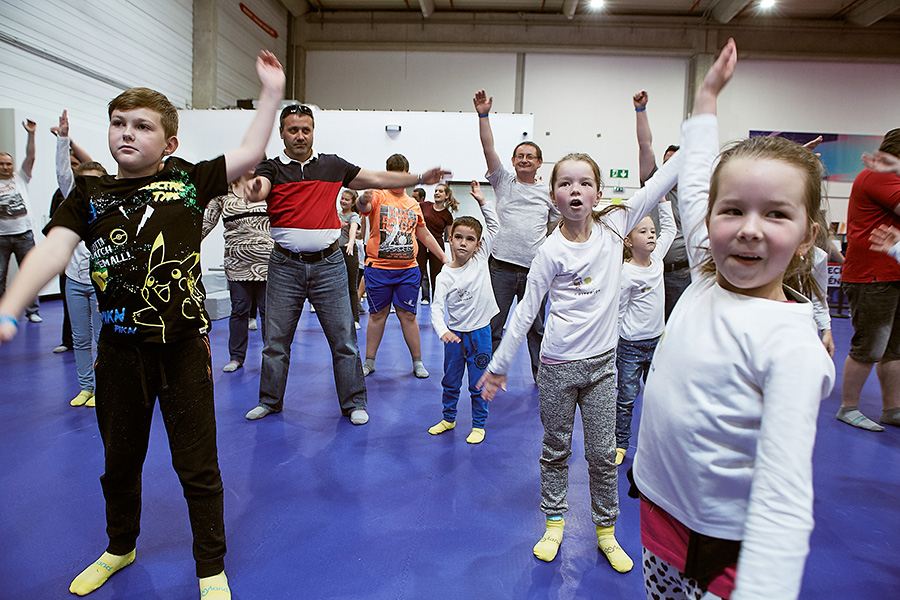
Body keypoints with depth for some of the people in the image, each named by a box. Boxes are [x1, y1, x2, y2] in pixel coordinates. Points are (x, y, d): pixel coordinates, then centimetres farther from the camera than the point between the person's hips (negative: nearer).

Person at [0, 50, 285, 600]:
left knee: (197, 466, 6)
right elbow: (53, 249, -6)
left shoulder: (188, 181, 3)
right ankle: (120, 548, 49)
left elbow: (251, 152, 2)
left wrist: (272, 91, 1)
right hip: (120, 347, 3)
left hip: (184, 344, -2)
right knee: (120, 460, 22)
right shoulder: (90, 194, 6)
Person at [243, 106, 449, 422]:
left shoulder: (333, 165, 9)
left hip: (328, 264, 1)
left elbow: (377, 179, 11)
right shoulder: (271, 168, 4)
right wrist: (253, 189, -42)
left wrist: (421, 178, 7)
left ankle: (354, 403, 16)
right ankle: (270, 401, 28)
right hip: (285, 265, 0)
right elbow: (260, 188, -17)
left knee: (343, 339, 2)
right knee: (276, 340, 9)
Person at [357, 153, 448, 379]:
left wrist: (444, 258, 20)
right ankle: (369, 362, 19)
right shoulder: (378, 196, 0)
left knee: (408, 315, 4)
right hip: (378, 268, -2)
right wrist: (363, 200, -47)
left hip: (408, 269, 2)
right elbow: (363, 208, -23)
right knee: (377, 314, 6)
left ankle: (417, 362, 15)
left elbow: (424, 235, 21)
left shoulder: (413, 204, 13)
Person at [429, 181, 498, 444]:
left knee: (478, 385, 9)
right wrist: (442, 330, -32)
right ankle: (448, 418, 36)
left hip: (480, 333, 0)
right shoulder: (445, 276, -9)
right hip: (455, 334, 0)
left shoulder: (481, 259, -4)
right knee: (450, 382, 16)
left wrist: (482, 201, -7)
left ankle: (479, 425, 25)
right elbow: (437, 307, -15)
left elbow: (494, 227, 0)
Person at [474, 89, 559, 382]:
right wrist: (483, 115, -15)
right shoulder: (503, 181, 6)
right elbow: (488, 148, -5)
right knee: (493, 324, 6)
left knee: (537, 327, 11)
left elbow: (558, 229, 16)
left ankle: (541, 375, 26)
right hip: (502, 267, -1)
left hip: (535, 270, 1)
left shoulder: (549, 193, 10)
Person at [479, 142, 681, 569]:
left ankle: (606, 531, 31)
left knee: (603, 455, 12)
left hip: (602, 362, 3)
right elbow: (525, 311, -6)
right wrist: (499, 365, -3)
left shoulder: (613, 227, -2)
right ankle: (554, 523, 33)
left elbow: (662, 180, -3)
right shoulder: (551, 251, -11)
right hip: (558, 366, -2)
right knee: (556, 449, 14)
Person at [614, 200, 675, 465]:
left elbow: (670, 228, 14)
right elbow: (617, 312, -12)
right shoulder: (626, 274, -17)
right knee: (626, 396, 4)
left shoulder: (657, 257, 2)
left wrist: (663, 197, 8)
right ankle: (620, 443, 18)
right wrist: (611, 345, -11)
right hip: (631, 346, -6)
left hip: (657, 341, 6)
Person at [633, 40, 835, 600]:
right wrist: (707, 94, 17)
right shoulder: (707, 280, -4)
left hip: (726, 552, -6)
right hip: (660, 514, 6)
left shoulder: (791, 344, -23)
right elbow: (693, 184, 10)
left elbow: (783, 503, -27)